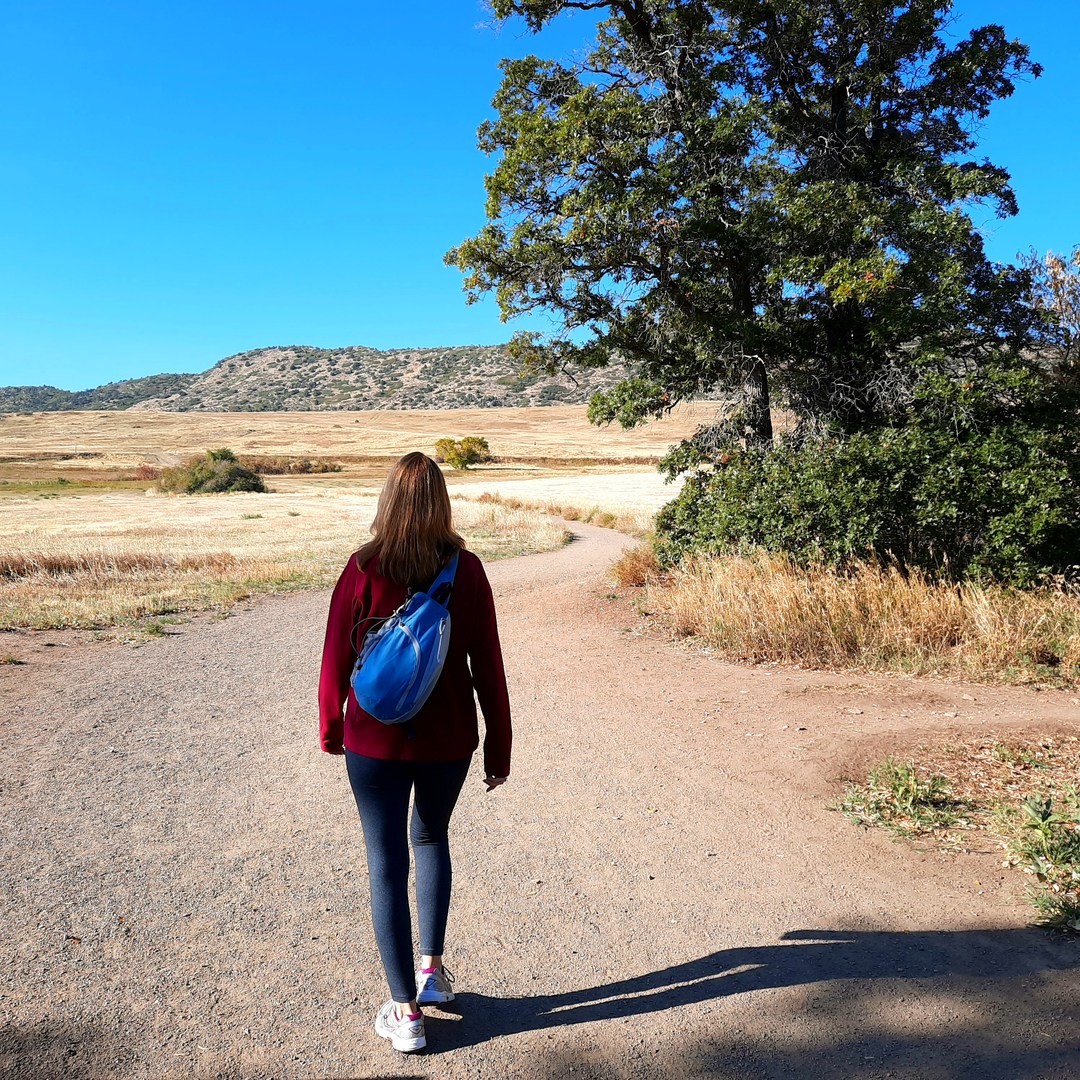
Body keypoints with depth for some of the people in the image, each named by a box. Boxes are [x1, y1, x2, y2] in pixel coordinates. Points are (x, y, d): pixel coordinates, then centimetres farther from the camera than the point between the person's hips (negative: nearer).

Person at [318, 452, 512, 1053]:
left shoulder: (363, 571, -11)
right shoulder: (466, 570, -9)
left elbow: (337, 659, -5)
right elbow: (488, 666, -5)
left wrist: (331, 728, 12)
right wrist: (499, 746, 5)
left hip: (376, 741, -2)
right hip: (448, 740, 2)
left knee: (388, 866, 11)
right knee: (431, 838, 27)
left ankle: (406, 1011, 19)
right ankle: (433, 969, 32)